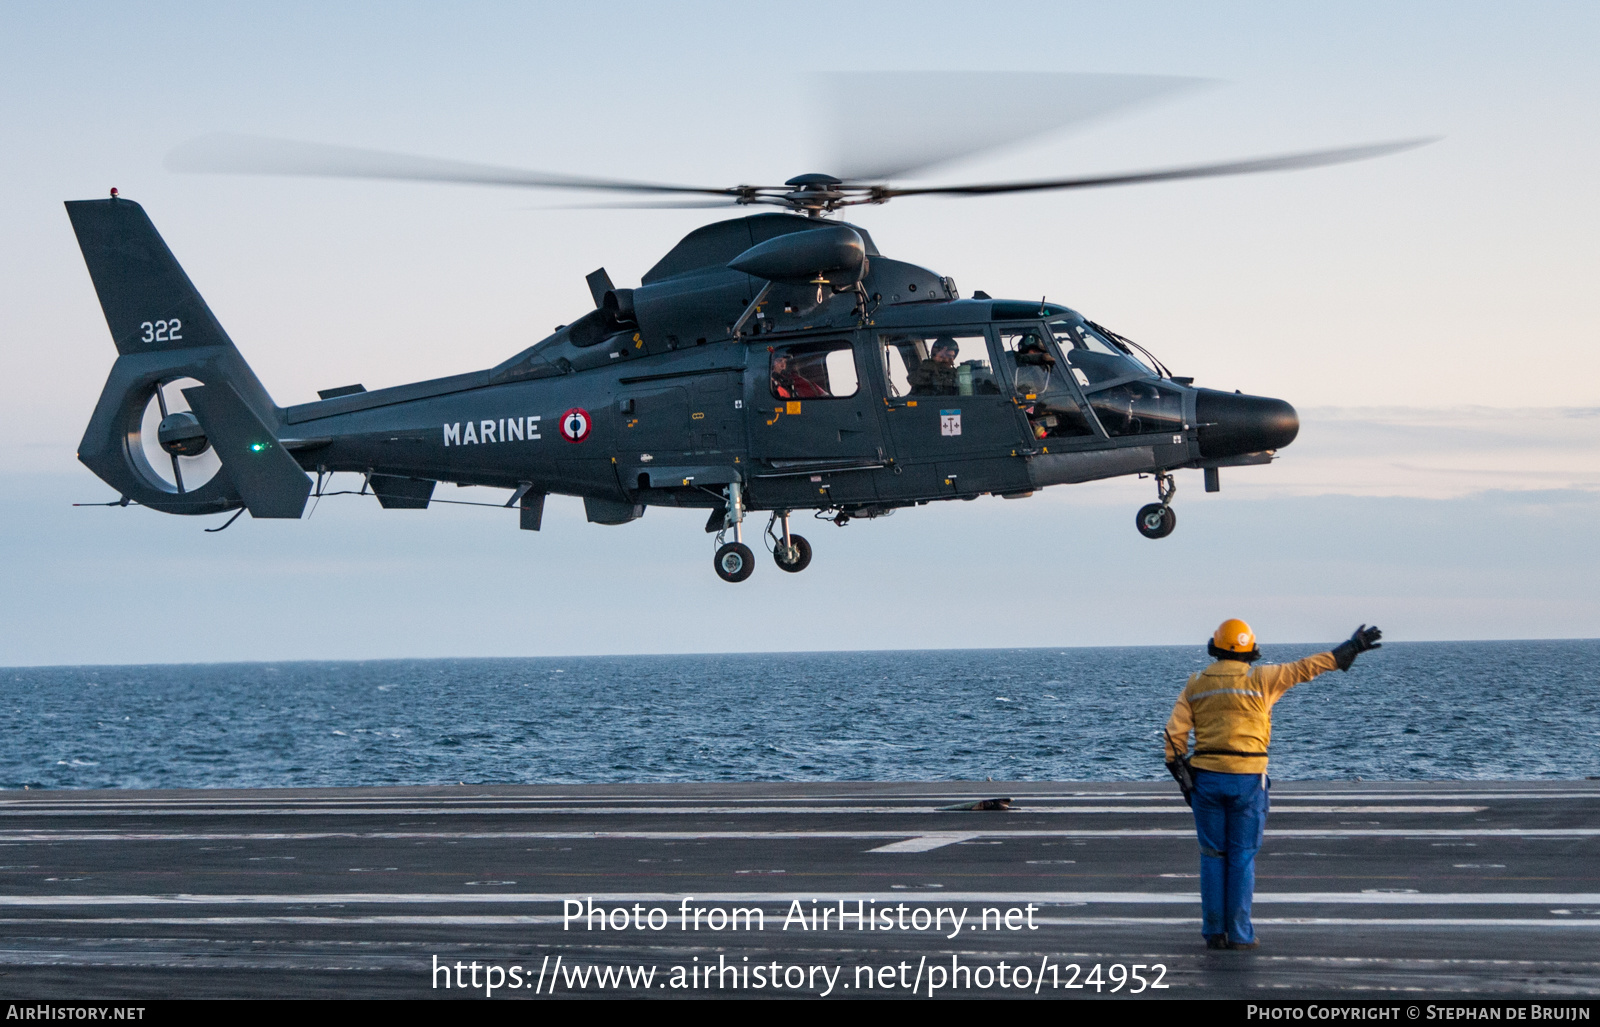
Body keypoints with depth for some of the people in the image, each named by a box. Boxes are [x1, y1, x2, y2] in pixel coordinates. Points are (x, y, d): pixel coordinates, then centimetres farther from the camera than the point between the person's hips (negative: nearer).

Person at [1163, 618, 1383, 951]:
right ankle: (1238, 933, 3)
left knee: (1213, 857, 9)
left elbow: (1174, 733, -1)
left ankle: (1214, 932, 7)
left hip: (1206, 777, 2)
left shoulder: (1196, 685, 6)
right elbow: (1308, 667, -1)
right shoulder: (1260, 680, -3)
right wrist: (1351, 648, 6)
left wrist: (1182, 775, 4)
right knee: (1242, 858, 4)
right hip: (1247, 779, -2)